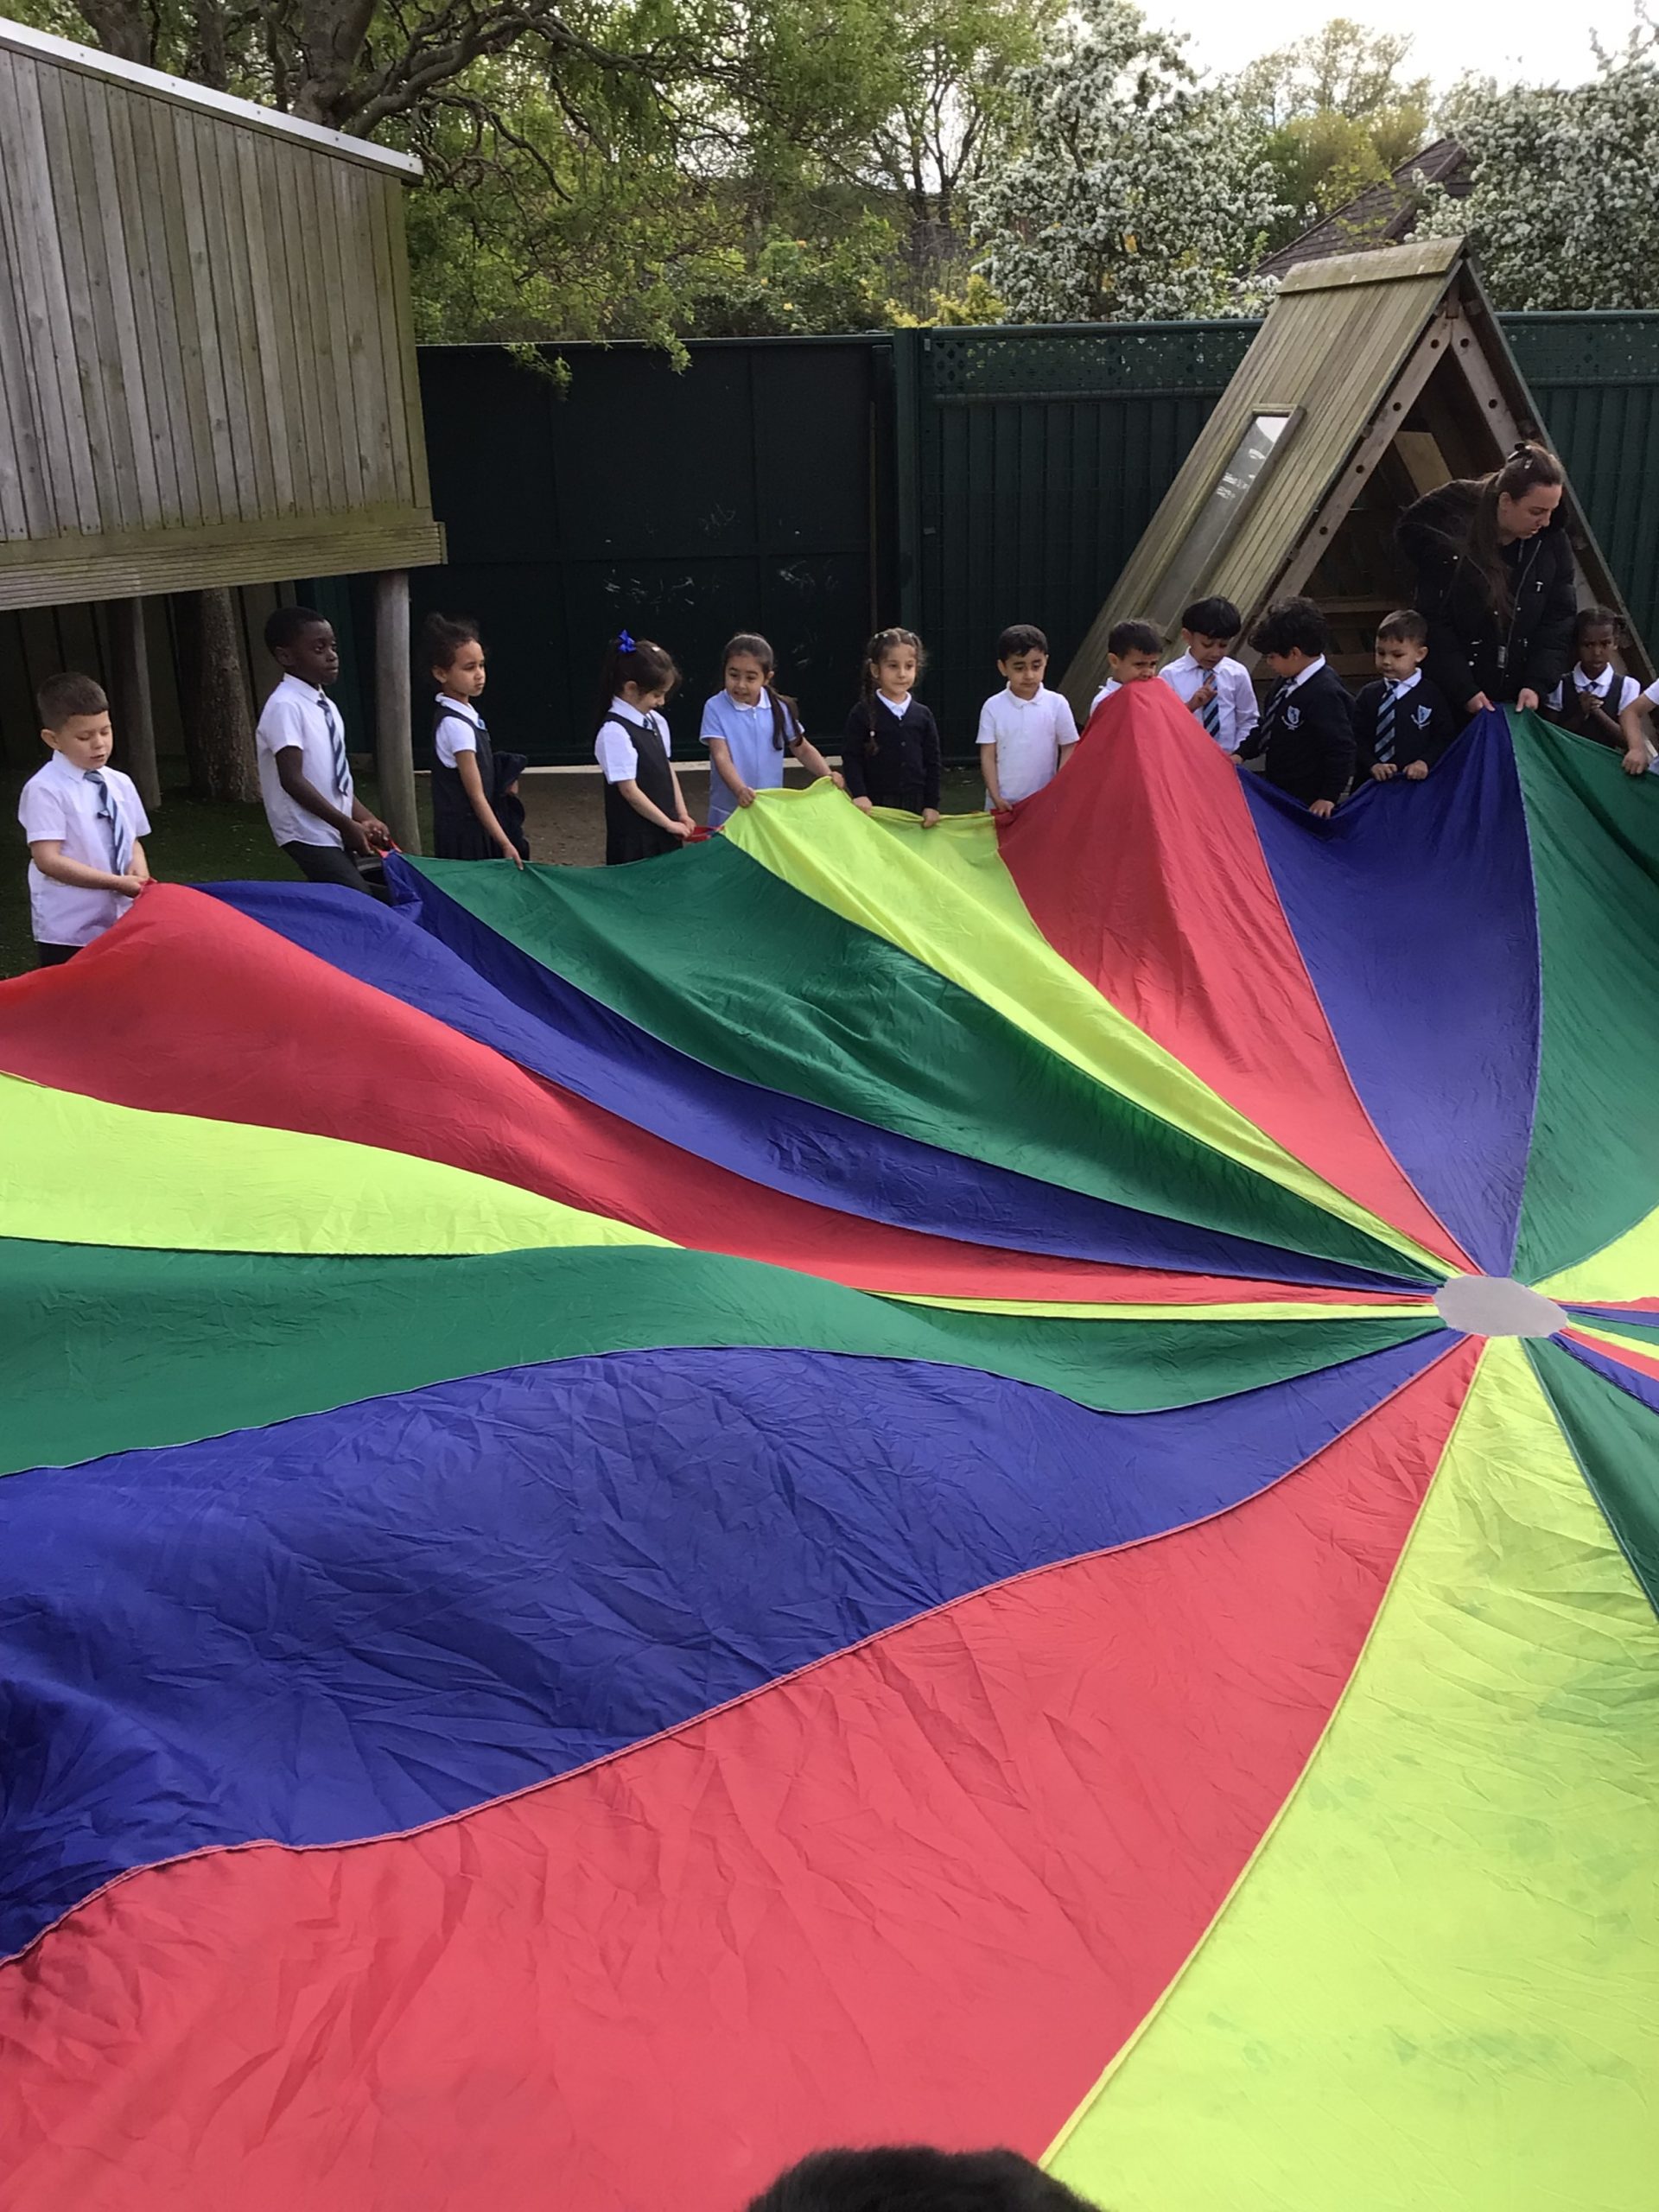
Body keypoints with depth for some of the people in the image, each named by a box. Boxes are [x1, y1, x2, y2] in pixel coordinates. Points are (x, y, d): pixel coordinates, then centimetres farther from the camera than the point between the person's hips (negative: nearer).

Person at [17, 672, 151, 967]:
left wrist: (138, 866, -8)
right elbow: (48, 860, -18)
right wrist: (117, 883, -22)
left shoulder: (121, 784, 8)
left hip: (122, 925, 6)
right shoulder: (45, 790, -12)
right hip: (67, 934, -6)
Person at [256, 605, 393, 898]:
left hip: (335, 834, 8)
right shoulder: (285, 707, -14)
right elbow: (293, 780, -19)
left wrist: (366, 820, 5)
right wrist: (348, 824, -17)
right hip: (309, 836, -8)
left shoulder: (326, 707, 12)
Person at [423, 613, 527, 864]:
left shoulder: (464, 712, 8)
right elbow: (476, 795, -19)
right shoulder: (455, 724, -18)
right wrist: (506, 845, -20)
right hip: (464, 836, -9)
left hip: (476, 830, 9)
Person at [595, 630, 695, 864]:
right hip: (635, 840, -8)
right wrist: (669, 824, -11)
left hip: (664, 834, 8)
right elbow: (630, 791, -17)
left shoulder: (656, 722, 7)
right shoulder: (615, 732, -17)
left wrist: (682, 815, 5)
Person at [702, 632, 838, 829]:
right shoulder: (715, 708, -8)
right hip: (729, 812, -2)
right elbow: (721, 756, -16)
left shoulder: (779, 709, 1)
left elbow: (802, 749, 10)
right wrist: (740, 789, -33)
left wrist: (827, 775, -7)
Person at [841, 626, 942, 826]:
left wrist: (932, 805, 2)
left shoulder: (922, 716, 6)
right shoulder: (863, 714, -3)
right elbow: (851, 758, -6)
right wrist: (858, 794, -17)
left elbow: (932, 764, 8)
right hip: (875, 805, -3)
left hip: (915, 804, 3)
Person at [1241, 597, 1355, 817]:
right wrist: (1242, 755, 5)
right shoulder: (1289, 680, 3)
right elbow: (1267, 725, 17)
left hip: (1307, 803, -9)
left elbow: (1341, 749, -22)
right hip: (1279, 790, 9)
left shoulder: (1324, 694, -24)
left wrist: (1328, 797, -19)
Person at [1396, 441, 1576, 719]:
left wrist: (1537, 684, -12)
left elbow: (1559, 620, 1)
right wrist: (1464, 692, -16)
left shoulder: (1553, 545, -2)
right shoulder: (1450, 540, -13)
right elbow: (1434, 624, -12)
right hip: (1448, 698, -3)